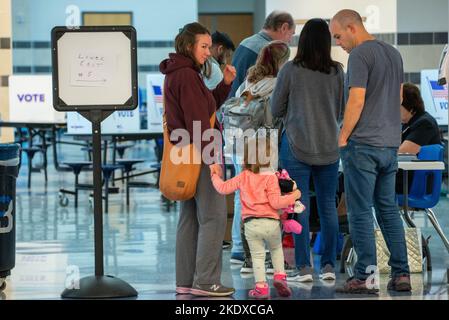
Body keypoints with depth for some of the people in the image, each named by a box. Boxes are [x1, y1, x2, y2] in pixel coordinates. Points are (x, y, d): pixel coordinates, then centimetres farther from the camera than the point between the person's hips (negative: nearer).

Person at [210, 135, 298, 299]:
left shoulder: (243, 177, 3)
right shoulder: (270, 177, -6)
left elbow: (223, 188, 3)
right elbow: (275, 202, -12)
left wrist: (215, 175, 19)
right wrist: (293, 196, 0)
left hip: (251, 224, 1)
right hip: (271, 222, -1)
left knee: (257, 255, 6)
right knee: (276, 249, 23)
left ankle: (261, 286, -1)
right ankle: (279, 275, 10)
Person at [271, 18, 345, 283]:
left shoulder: (291, 70, -8)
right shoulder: (337, 72, -1)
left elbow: (276, 109, 0)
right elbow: (342, 110, 8)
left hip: (297, 145, -3)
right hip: (328, 147, 3)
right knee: (328, 206, 9)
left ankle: (304, 268, 0)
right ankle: (329, 266, 11)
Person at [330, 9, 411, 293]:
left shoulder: (360, 54, -11)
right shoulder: (394, 53, 14)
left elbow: (356, 100, -17)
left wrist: (343, 137, -8)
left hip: (363, 144, -8)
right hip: (390, 144, 8)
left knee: (361, 212, -4)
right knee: (388, 209, 12)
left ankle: (366, 276, -5)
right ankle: (401, 274, 10)